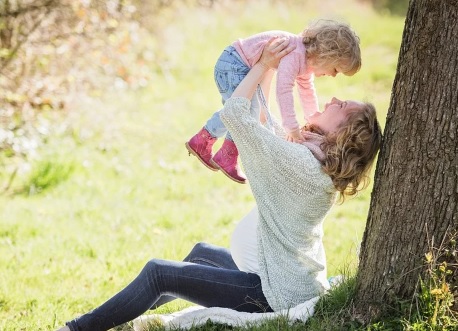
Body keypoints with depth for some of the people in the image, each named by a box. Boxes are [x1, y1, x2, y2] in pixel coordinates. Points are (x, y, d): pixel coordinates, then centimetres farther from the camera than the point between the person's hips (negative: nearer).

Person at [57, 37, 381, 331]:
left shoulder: (298, 161, -25)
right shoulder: (325, 165, 2)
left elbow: (233, 112, -21)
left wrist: (264, 65, -10)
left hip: (277, 294, -10)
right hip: (297, 279, 10)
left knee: (158, 272, -5)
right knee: (202, 252, 31)